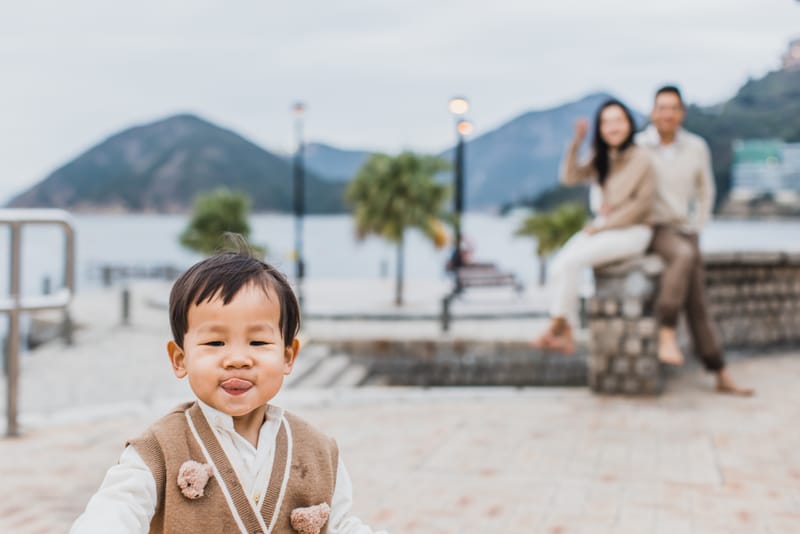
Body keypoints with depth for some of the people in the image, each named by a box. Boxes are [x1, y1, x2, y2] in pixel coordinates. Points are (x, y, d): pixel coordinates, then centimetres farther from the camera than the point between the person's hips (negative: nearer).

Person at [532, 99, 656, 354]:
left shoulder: (641, 159, -8)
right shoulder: (600, 160, 11)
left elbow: (643, 203, -11)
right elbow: (569, 177, -2)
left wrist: (603, 225, -12)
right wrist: (576, 143, -14)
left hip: (632, 232, -6)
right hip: (602, 228, 6)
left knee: (571, 262, -24)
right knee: (558, 265, -18)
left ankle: (556, 327, -11)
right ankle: (565, 336, -18)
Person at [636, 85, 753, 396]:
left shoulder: (696, 148, 4)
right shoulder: (637, 148, -7)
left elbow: (705, 191, 16)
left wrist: (697, 227, 8)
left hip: (684, 231, 4)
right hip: (652, 230, -4)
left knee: (697, 303, -1)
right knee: (683, 255, -36)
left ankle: (722, 376, 2)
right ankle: (666, 333, -33)